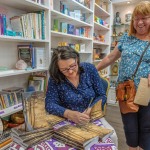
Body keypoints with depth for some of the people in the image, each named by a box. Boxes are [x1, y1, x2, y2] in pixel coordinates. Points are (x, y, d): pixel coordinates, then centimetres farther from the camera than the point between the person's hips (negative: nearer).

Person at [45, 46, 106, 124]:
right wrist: (69, 114, -28)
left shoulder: (89, 69, -7)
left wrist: (91, 110, -19)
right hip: (68, 122, -1)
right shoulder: (55, 78, -9)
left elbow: (102, 96, -2)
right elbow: (50, 104, -12)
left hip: (93, 119, 2)